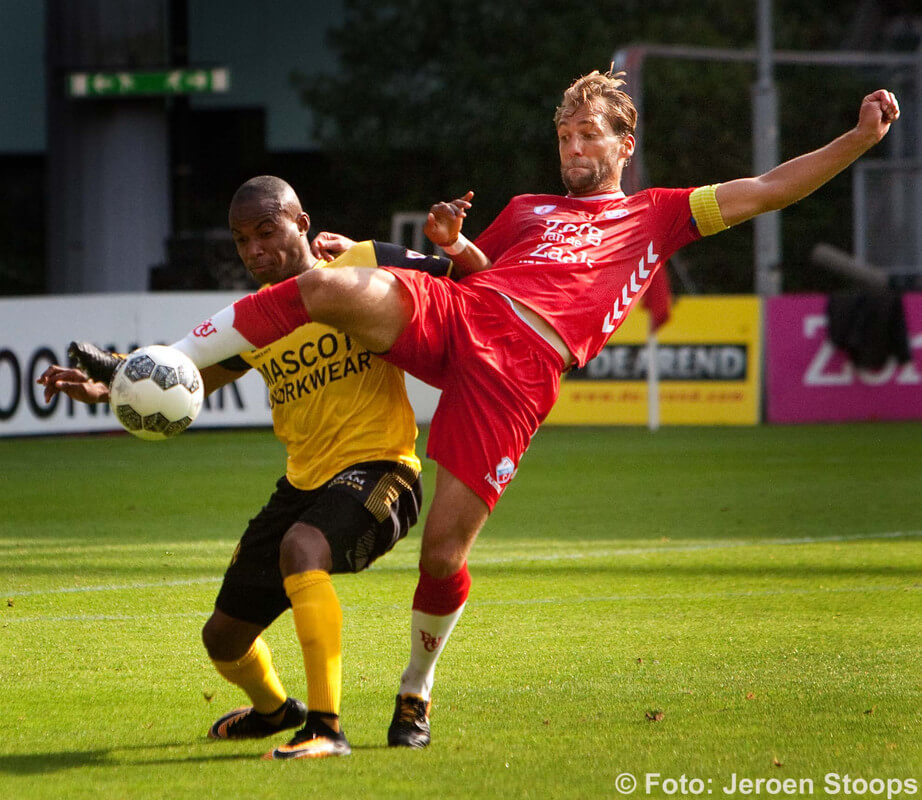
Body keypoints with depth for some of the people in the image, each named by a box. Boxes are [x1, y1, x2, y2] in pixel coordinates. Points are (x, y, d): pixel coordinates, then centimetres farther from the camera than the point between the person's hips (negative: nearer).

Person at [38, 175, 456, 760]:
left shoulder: (364, 267, -5)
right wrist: (104, 387, 3)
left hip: (377, 469, -7)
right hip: (304, 481, 7)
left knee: (302, 547, -39)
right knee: (223, 638, 14)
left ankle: (327, 728, -37)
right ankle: (274, 708, 51)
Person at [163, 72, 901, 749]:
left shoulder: (659, 216, 27)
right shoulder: (528, 210, 34)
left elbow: (768, 189, 22)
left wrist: (861, 137, 13)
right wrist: (452, 244, 12)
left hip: (520, 374, -2)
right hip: (457, 314, 2)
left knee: (444, 554, -9)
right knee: (328, 288, -30)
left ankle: (417, 690, 17)